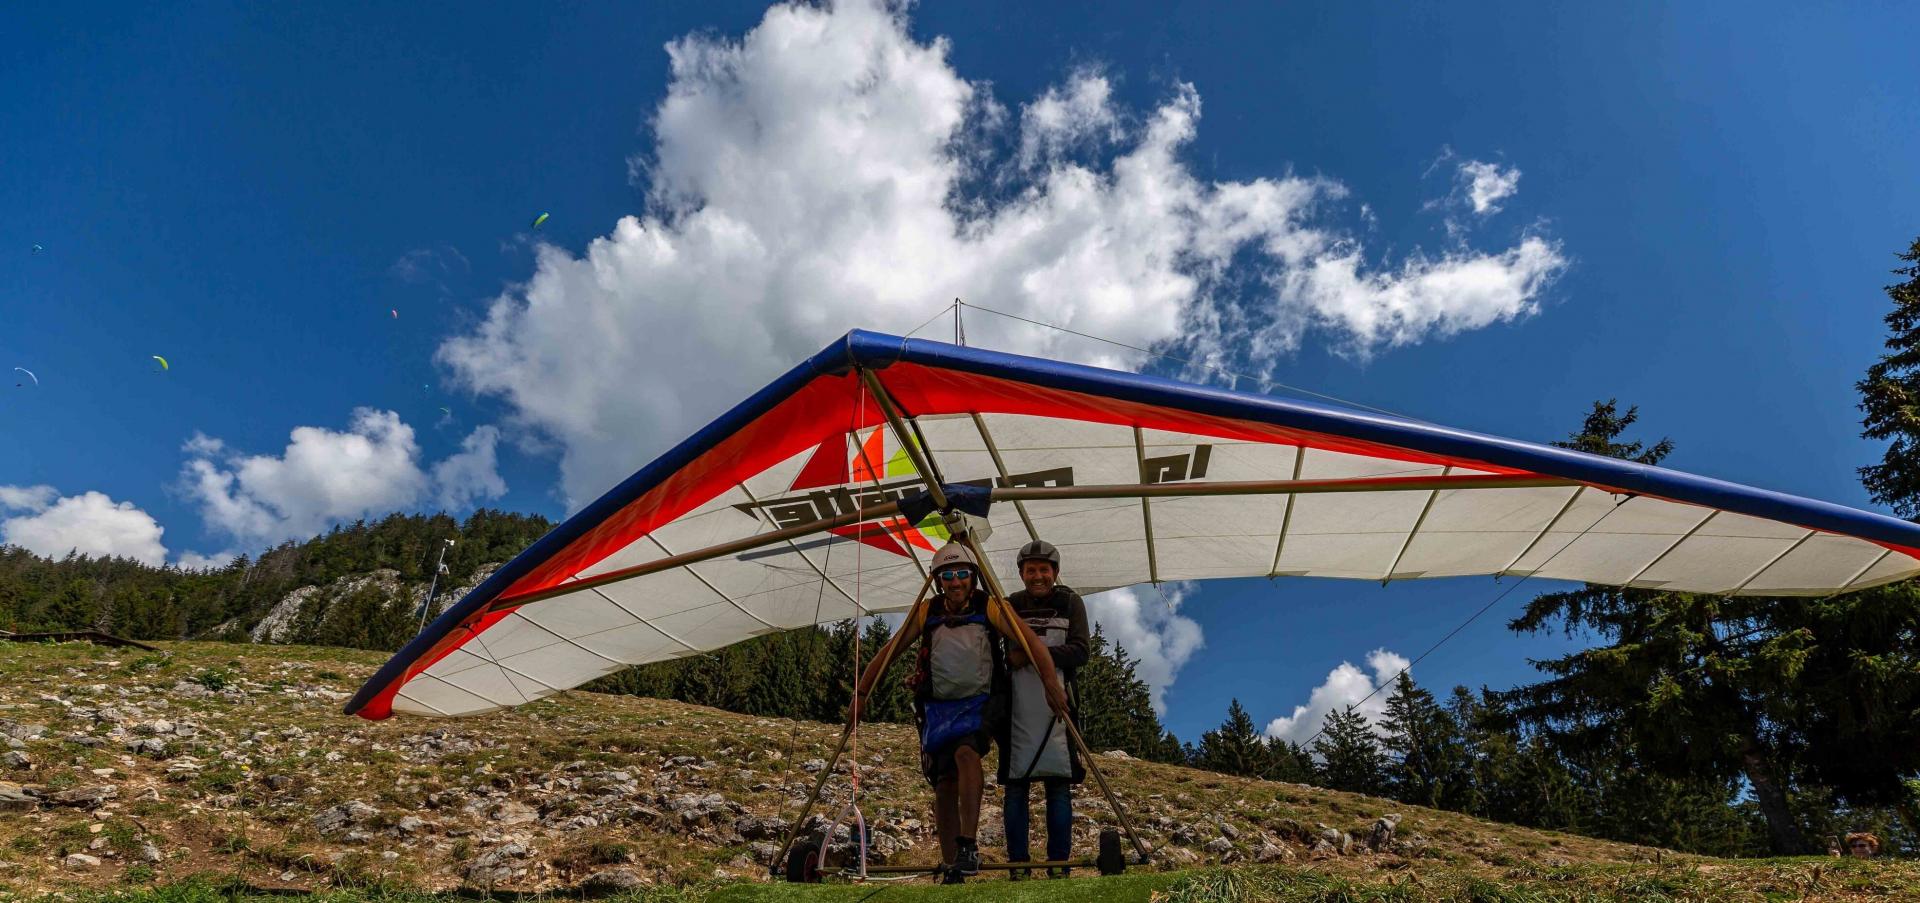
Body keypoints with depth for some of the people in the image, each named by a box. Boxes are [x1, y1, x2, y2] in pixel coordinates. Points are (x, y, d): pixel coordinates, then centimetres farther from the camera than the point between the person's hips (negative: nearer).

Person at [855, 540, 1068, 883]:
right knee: (944, 783, 3)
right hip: (937, 707, 3)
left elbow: (1031, 640, -15)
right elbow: (890, 651, 1)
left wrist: (1050, 682, -28)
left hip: (980, 703, -3)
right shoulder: (926, 612, -3)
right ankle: (950, 867, 15)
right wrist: (861, 693, -3)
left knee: (966, 752, -30)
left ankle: (969, 845, -24)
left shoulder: (990, 607, -11)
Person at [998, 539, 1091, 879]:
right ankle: (1018, 863, 10)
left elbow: (1082, 650, -4)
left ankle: (1058, 862, 11)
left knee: (1059, 785, 0)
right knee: (1014, 786, 1)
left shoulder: (1070, 603, 7)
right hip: (1017, 708, 1)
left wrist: (1047, 654, -18)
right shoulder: (1010, 605, 10)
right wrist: (1010, 657, -11)